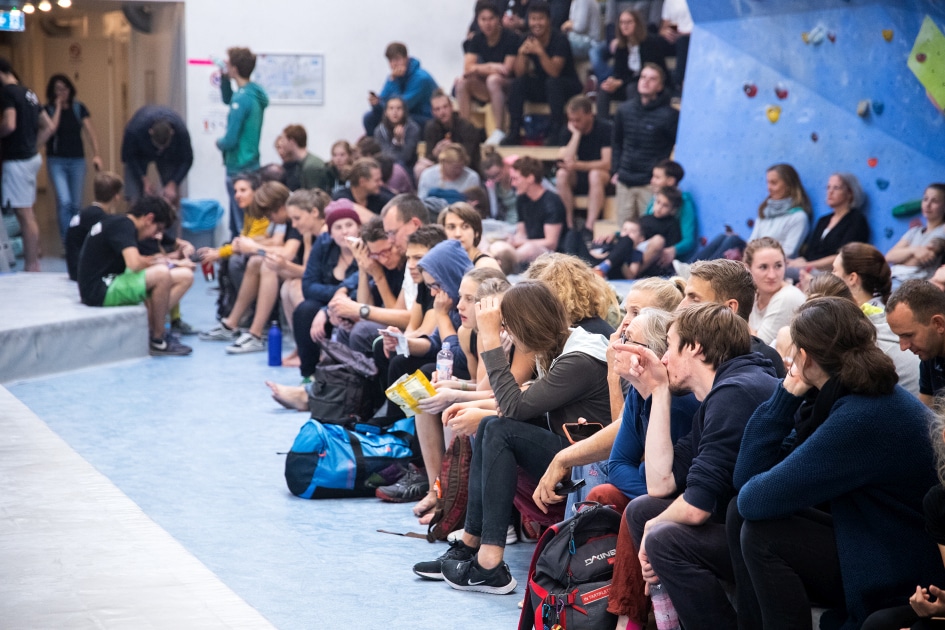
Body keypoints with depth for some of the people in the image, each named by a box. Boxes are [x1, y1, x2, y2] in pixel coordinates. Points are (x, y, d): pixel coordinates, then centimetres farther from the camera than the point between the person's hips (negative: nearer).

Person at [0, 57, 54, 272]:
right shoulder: (28, 93, 15)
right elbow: (48, 127, 19)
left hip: (17, 159, -9)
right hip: (31, 157, 9)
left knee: (24, 214, -6)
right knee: (27, 213, 14)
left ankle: (31, 266, -4)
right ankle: (32, 263, 20)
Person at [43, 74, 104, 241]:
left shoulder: (79, 108, 4)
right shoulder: (48, 110, -1)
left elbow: (90, 131, -2)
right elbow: (51, 129, -18)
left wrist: (96, 154, -14)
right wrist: (58, 108, -12)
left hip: (77, 160, 2)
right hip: (56, 161, -2)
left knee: (76, 205, 7)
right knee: (64, 202, -16)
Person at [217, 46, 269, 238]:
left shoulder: (242, 98, -22)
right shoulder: (255, 93, 6)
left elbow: (231, 140, -23)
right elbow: (227, 100, 27)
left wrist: (219, 143, -2)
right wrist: (224, 78, 11)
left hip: (239, 168, -9)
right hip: (251, 164, 9)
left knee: (241, 225, -2)